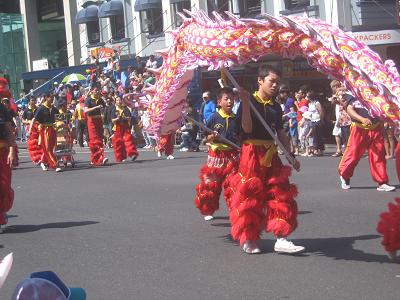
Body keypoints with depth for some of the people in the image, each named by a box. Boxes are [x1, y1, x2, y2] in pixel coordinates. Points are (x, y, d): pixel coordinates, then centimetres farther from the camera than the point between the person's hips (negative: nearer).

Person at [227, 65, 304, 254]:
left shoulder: (275, 107, 11)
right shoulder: (249, 102, -6)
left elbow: (281, 134, 15)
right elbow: (247, 128, -17)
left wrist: (291, 156, 10)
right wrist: (245, 103, -26)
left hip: (271, 155, 6)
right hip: (252, 154, -6)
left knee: (281, 195, 1)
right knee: (250, 196, -1)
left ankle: (281, 238, 3)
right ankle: (248, 239, 10)